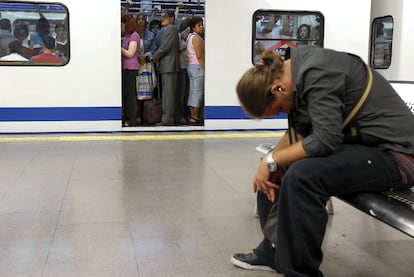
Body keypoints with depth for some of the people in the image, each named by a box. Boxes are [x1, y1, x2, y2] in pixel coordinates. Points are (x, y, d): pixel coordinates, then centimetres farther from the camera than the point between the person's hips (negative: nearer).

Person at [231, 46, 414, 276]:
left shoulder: (318, 74, -23)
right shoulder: (300, 68, 4)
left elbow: (325, 140, -26)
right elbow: (302, 130, 9)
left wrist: (272, 161, -16)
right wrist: (273, 162, -5)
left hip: (395, 154, -10)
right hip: (364, 143, 10)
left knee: (301, 176, -28)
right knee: (284, 167, 10)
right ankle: (275, 250, 14)